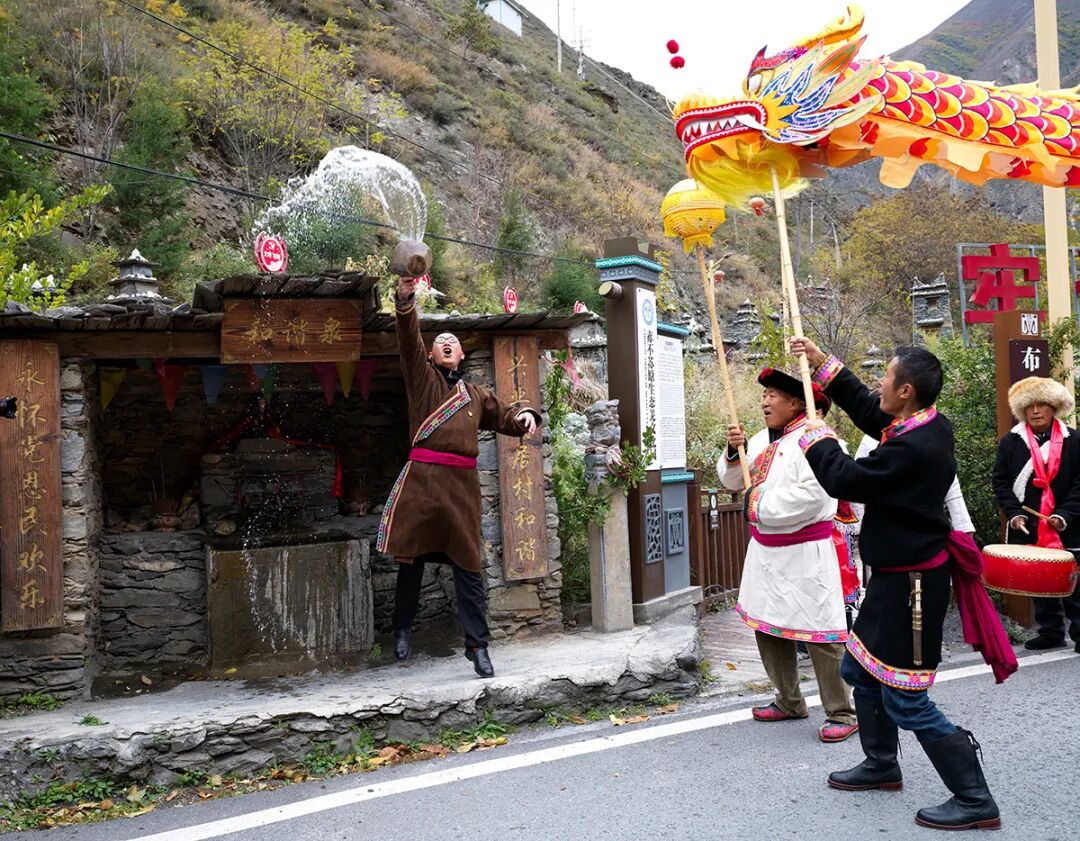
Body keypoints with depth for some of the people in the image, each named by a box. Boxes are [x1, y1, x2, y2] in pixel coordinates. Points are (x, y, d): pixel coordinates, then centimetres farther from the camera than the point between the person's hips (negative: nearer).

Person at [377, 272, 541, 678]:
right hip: (422, 477, -2)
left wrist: (525, 415, 8)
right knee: (412, 556, 4)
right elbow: (409, 341, -4)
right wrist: (406, 301, -20)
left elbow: (504, 416, 31)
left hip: (463, 482, 3)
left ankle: (477, 645, 6)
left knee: (468, 564, 2)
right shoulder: (422, 376, 10)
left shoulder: (476, 394, 22)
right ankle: (402, 629, 24)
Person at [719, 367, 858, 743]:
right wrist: (733, 451, -3)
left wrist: (761, 504, -19)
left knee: (819, 632, -4)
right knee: (767, 626, 17)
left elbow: (812, 493, -28)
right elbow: (732, 480, 16)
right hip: (765, 550, 9)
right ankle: (790, 702, 32)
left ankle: (841, 713, 10)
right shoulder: (763, 439, 11)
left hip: (804, 554, -9)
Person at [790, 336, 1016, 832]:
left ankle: (975, 802, 10)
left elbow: (844, 480, -20)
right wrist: (823, 364, 18)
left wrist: (817, 438, -2)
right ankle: (882, 765, 40)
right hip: (897, 575, 10)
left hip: (911, 583, -10)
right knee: (859, 670, 23)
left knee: (906, 700, -3)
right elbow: (867, 409, 17)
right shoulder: (929, 427, 2)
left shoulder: (911, 449, -28)